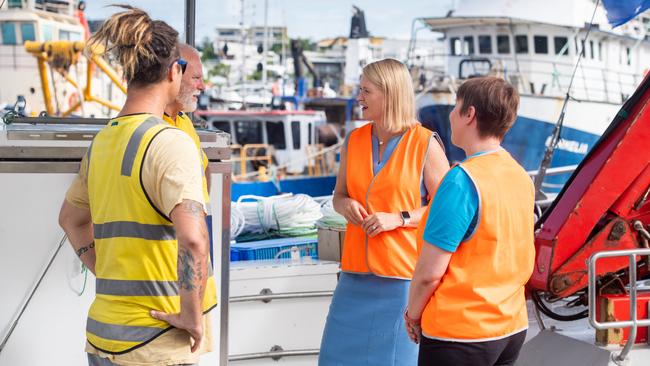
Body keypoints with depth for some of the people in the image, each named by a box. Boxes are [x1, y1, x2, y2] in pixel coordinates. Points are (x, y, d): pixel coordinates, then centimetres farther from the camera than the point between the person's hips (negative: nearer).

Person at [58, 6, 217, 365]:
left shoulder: (101, 142, 9)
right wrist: (193, 315, -16)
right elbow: (192, 238, -27)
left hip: (102, 334, 7)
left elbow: (71, 218, 24)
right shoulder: (171, 142, -14)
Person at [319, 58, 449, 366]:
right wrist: (345, 205, -6)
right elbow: (339, 195, 18)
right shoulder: (354, 141, 8)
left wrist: (398, 218, -18)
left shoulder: (425, 145, -7)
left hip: (403, 272, -5)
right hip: (357, 270, 5)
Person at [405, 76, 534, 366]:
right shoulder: (522, 177, 4)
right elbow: (523, 261, 12)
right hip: (513, 328, 8)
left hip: (459, 334, -8)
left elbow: (430, 271, -19)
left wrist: (413, 314, -3)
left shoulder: (461, 181, -20)